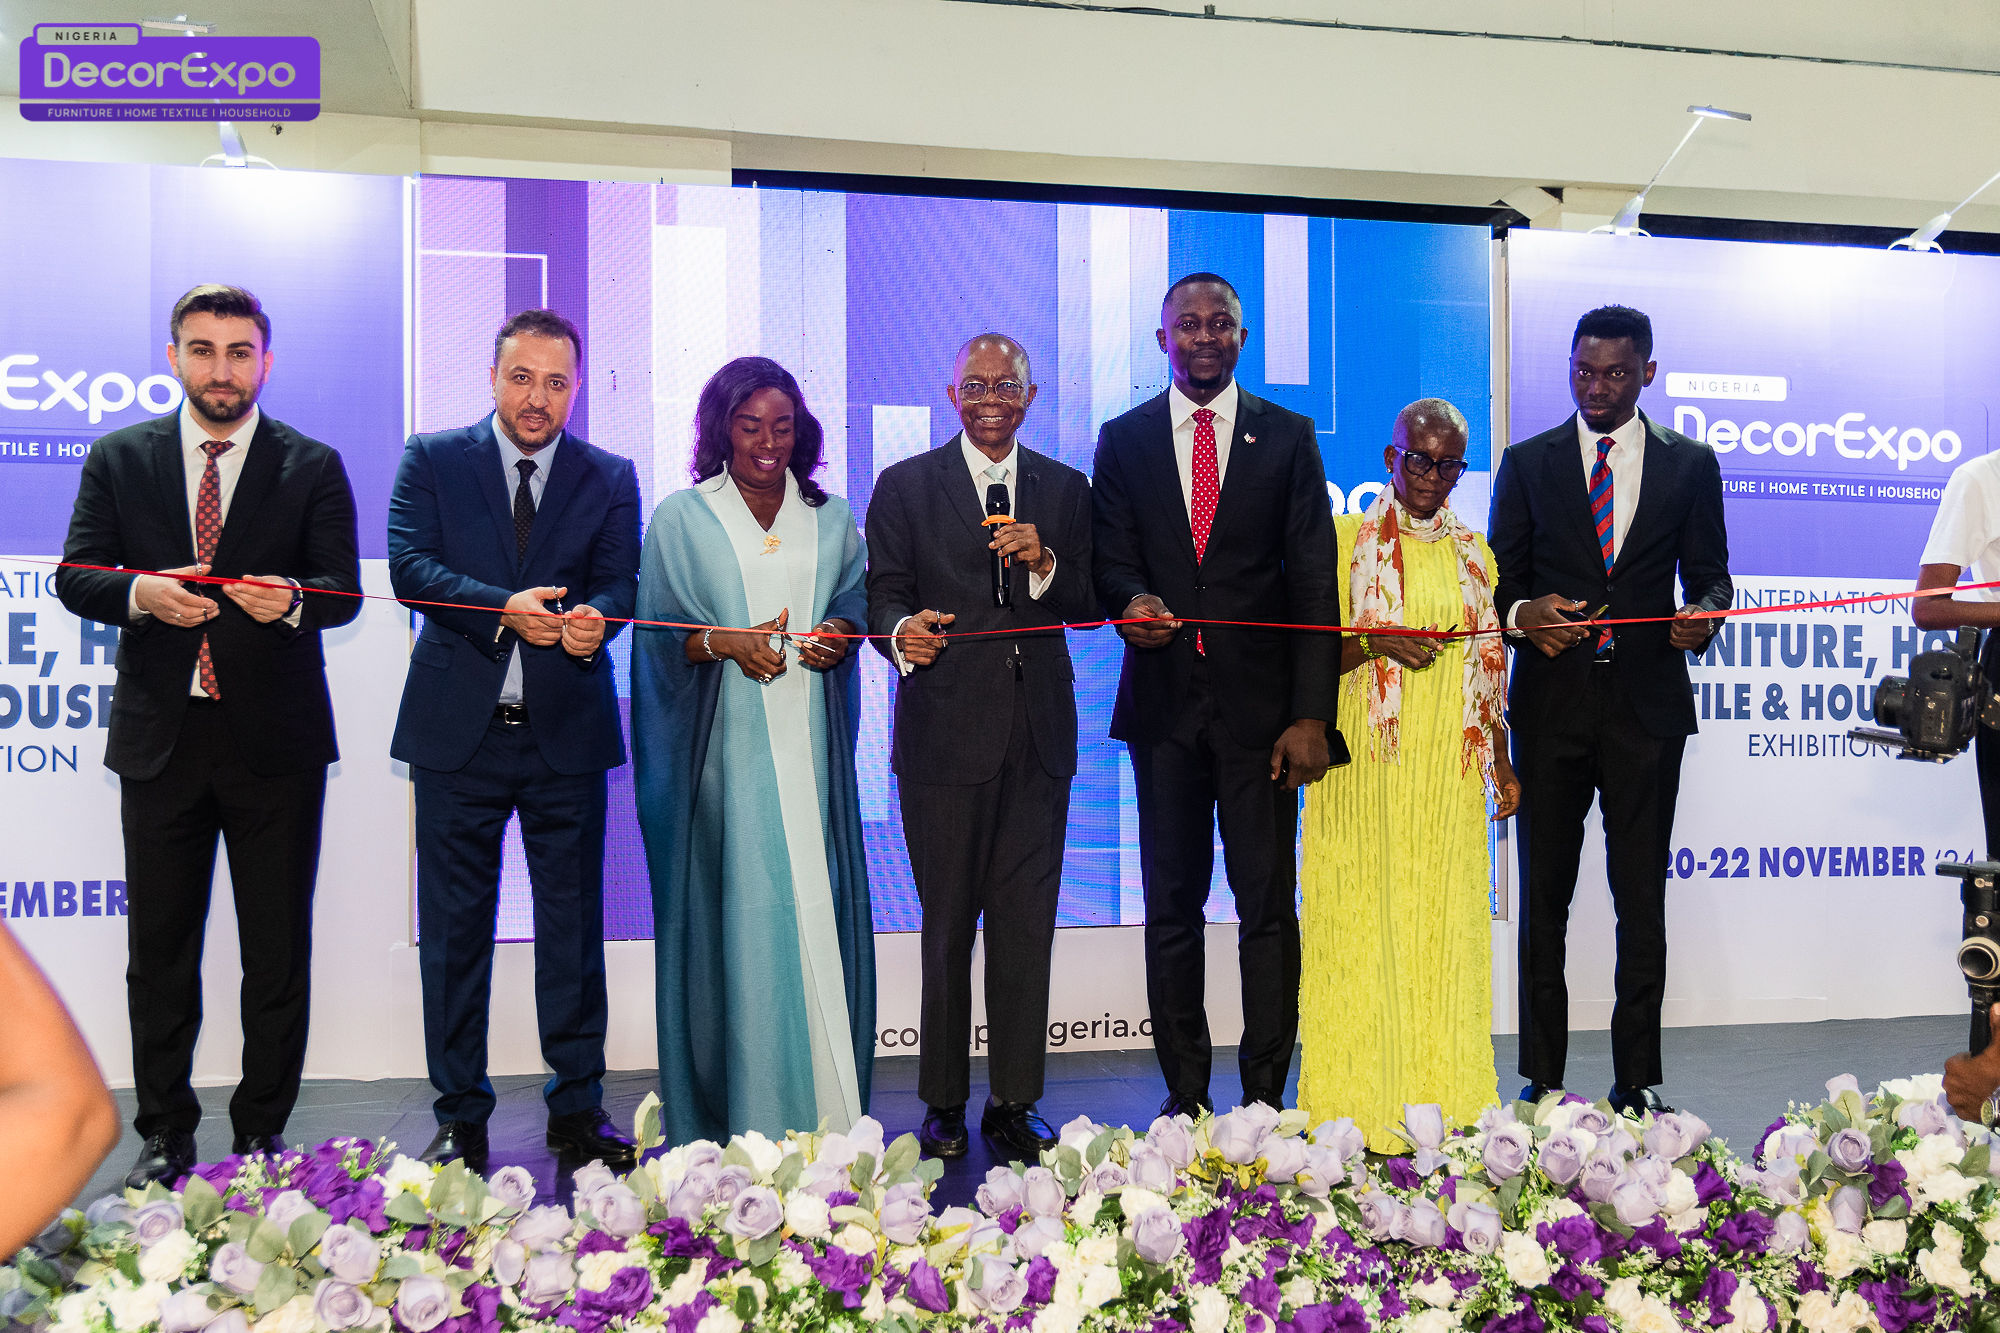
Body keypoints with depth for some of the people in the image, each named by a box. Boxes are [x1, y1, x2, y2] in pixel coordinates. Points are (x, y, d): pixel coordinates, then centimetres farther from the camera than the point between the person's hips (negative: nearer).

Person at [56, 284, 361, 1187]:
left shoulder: (313, 467, 3)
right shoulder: (118, 459, 8)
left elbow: (343, 591, -2)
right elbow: (75, 576, 4)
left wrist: (290, 599, -24)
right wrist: (141, 593, -17)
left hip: (275, 738, -1)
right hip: (160, 733, 2)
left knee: (278, 951, 5)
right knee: (159, 948, 9)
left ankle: (262, 1132, 19)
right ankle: (164, 1134, 23)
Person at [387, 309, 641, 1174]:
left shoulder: (609, 478, 9)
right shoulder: (432, 460, 6)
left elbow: (621, 579, -2)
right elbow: (410, 567, -6)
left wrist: (593, 616, -25)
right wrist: (504, 609, -21)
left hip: (567, 731, 1)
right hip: (458, 729, -1)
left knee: (573, 923, 6)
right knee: (454, 927, 6)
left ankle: (577, 1110, 18)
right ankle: (460, 1118, 18)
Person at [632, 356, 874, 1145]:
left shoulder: (831, 517, 15)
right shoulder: (681, 518, 7)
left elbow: (859, 600, 18)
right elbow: (658, 635, 4)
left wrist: (838, 632, -5)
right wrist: (725, 643, -14)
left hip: (809, 747, 3)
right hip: (724, 747, -2)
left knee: (818, 906, 0)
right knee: (732, 909, -4)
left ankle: (825, 1106, 8)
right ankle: (737, 1114, 4)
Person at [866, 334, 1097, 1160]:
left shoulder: (1065, 490, 13)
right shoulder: (905, 486, 6)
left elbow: (1088, 607, 9)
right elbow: (883, 595, 0)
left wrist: (1045, 564, -10)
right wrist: (901, 630, -22)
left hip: (1038, 735, 2)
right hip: (945, 733, -2)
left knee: (1027, 924, 5)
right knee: (947, 923, 5)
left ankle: (1015, 1103, 18)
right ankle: (944, 1105, 18)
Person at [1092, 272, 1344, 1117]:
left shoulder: (1287, 437, 7)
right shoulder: (1123, 440, 11)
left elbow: (1314, 580, 2)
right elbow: (1111, 558, 7)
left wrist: (1312, 713, -7)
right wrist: (1131, 600, -19)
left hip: (1260, 703, -1)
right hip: (1164, 700, 1)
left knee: (1268, 906, 1)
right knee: (1172, 907, 6)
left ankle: (1265, 1098, 11)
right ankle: (1184, 1096, 16)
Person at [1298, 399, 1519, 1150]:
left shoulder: (1473, 552, 15)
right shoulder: (1347, 539, 4)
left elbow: (1489, 667, 16)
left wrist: (1503, 764, 11)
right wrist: (1374, 642, -16)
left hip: (1449, 770, 4)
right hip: (1368, 763, -3)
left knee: (1446, 918, 3)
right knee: (1365, 918, -4)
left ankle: (1443, 1100, 11)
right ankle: (1363, 1108, 2)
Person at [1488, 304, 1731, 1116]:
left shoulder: (1690, 464, 9)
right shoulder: (1527, 463, 8)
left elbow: (1710, 576, 10)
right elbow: (1499, 580, 8)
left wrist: (1702, 615, -13)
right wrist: (1522, 613, -14)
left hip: (1646, 705, 0)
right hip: (1550, 705, 0)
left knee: (1642, 897, 4)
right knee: (1543, 897, 4)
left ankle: (1637, 1082, 15)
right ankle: (1541, 1081, 13)